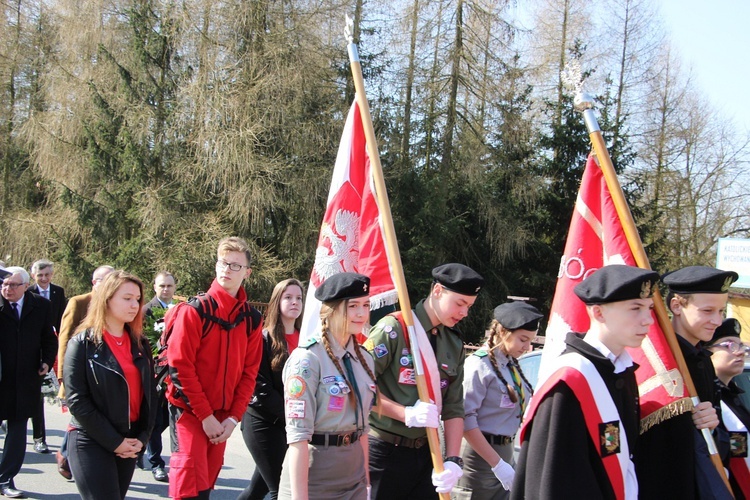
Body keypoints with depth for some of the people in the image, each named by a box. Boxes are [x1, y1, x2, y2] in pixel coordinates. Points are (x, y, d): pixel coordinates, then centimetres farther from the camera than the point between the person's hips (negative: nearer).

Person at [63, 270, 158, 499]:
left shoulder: (140, 344, 9)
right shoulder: (83, 344, -6)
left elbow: (150, 394, 10)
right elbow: (77, 400, -11)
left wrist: (142, 437, -3)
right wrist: (113, 441, -13)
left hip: (130, 444, 5)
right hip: (91, 444, -5)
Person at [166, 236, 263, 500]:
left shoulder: (252, 320, 5)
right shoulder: (194, 310, -10)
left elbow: (249, 373, 5)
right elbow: (180, 365, -13)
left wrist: (233, 418, -5)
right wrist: (205, 416, -14)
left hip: (222, 416, 5)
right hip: (189, 411, -5)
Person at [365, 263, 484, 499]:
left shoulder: (455, 344, 11)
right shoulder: (393, 329, -12)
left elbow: (454, 408, 8)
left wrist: (453, 460, -3)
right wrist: (406, 414, -21)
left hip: (426, 453, 6)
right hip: (384, 452, -6)